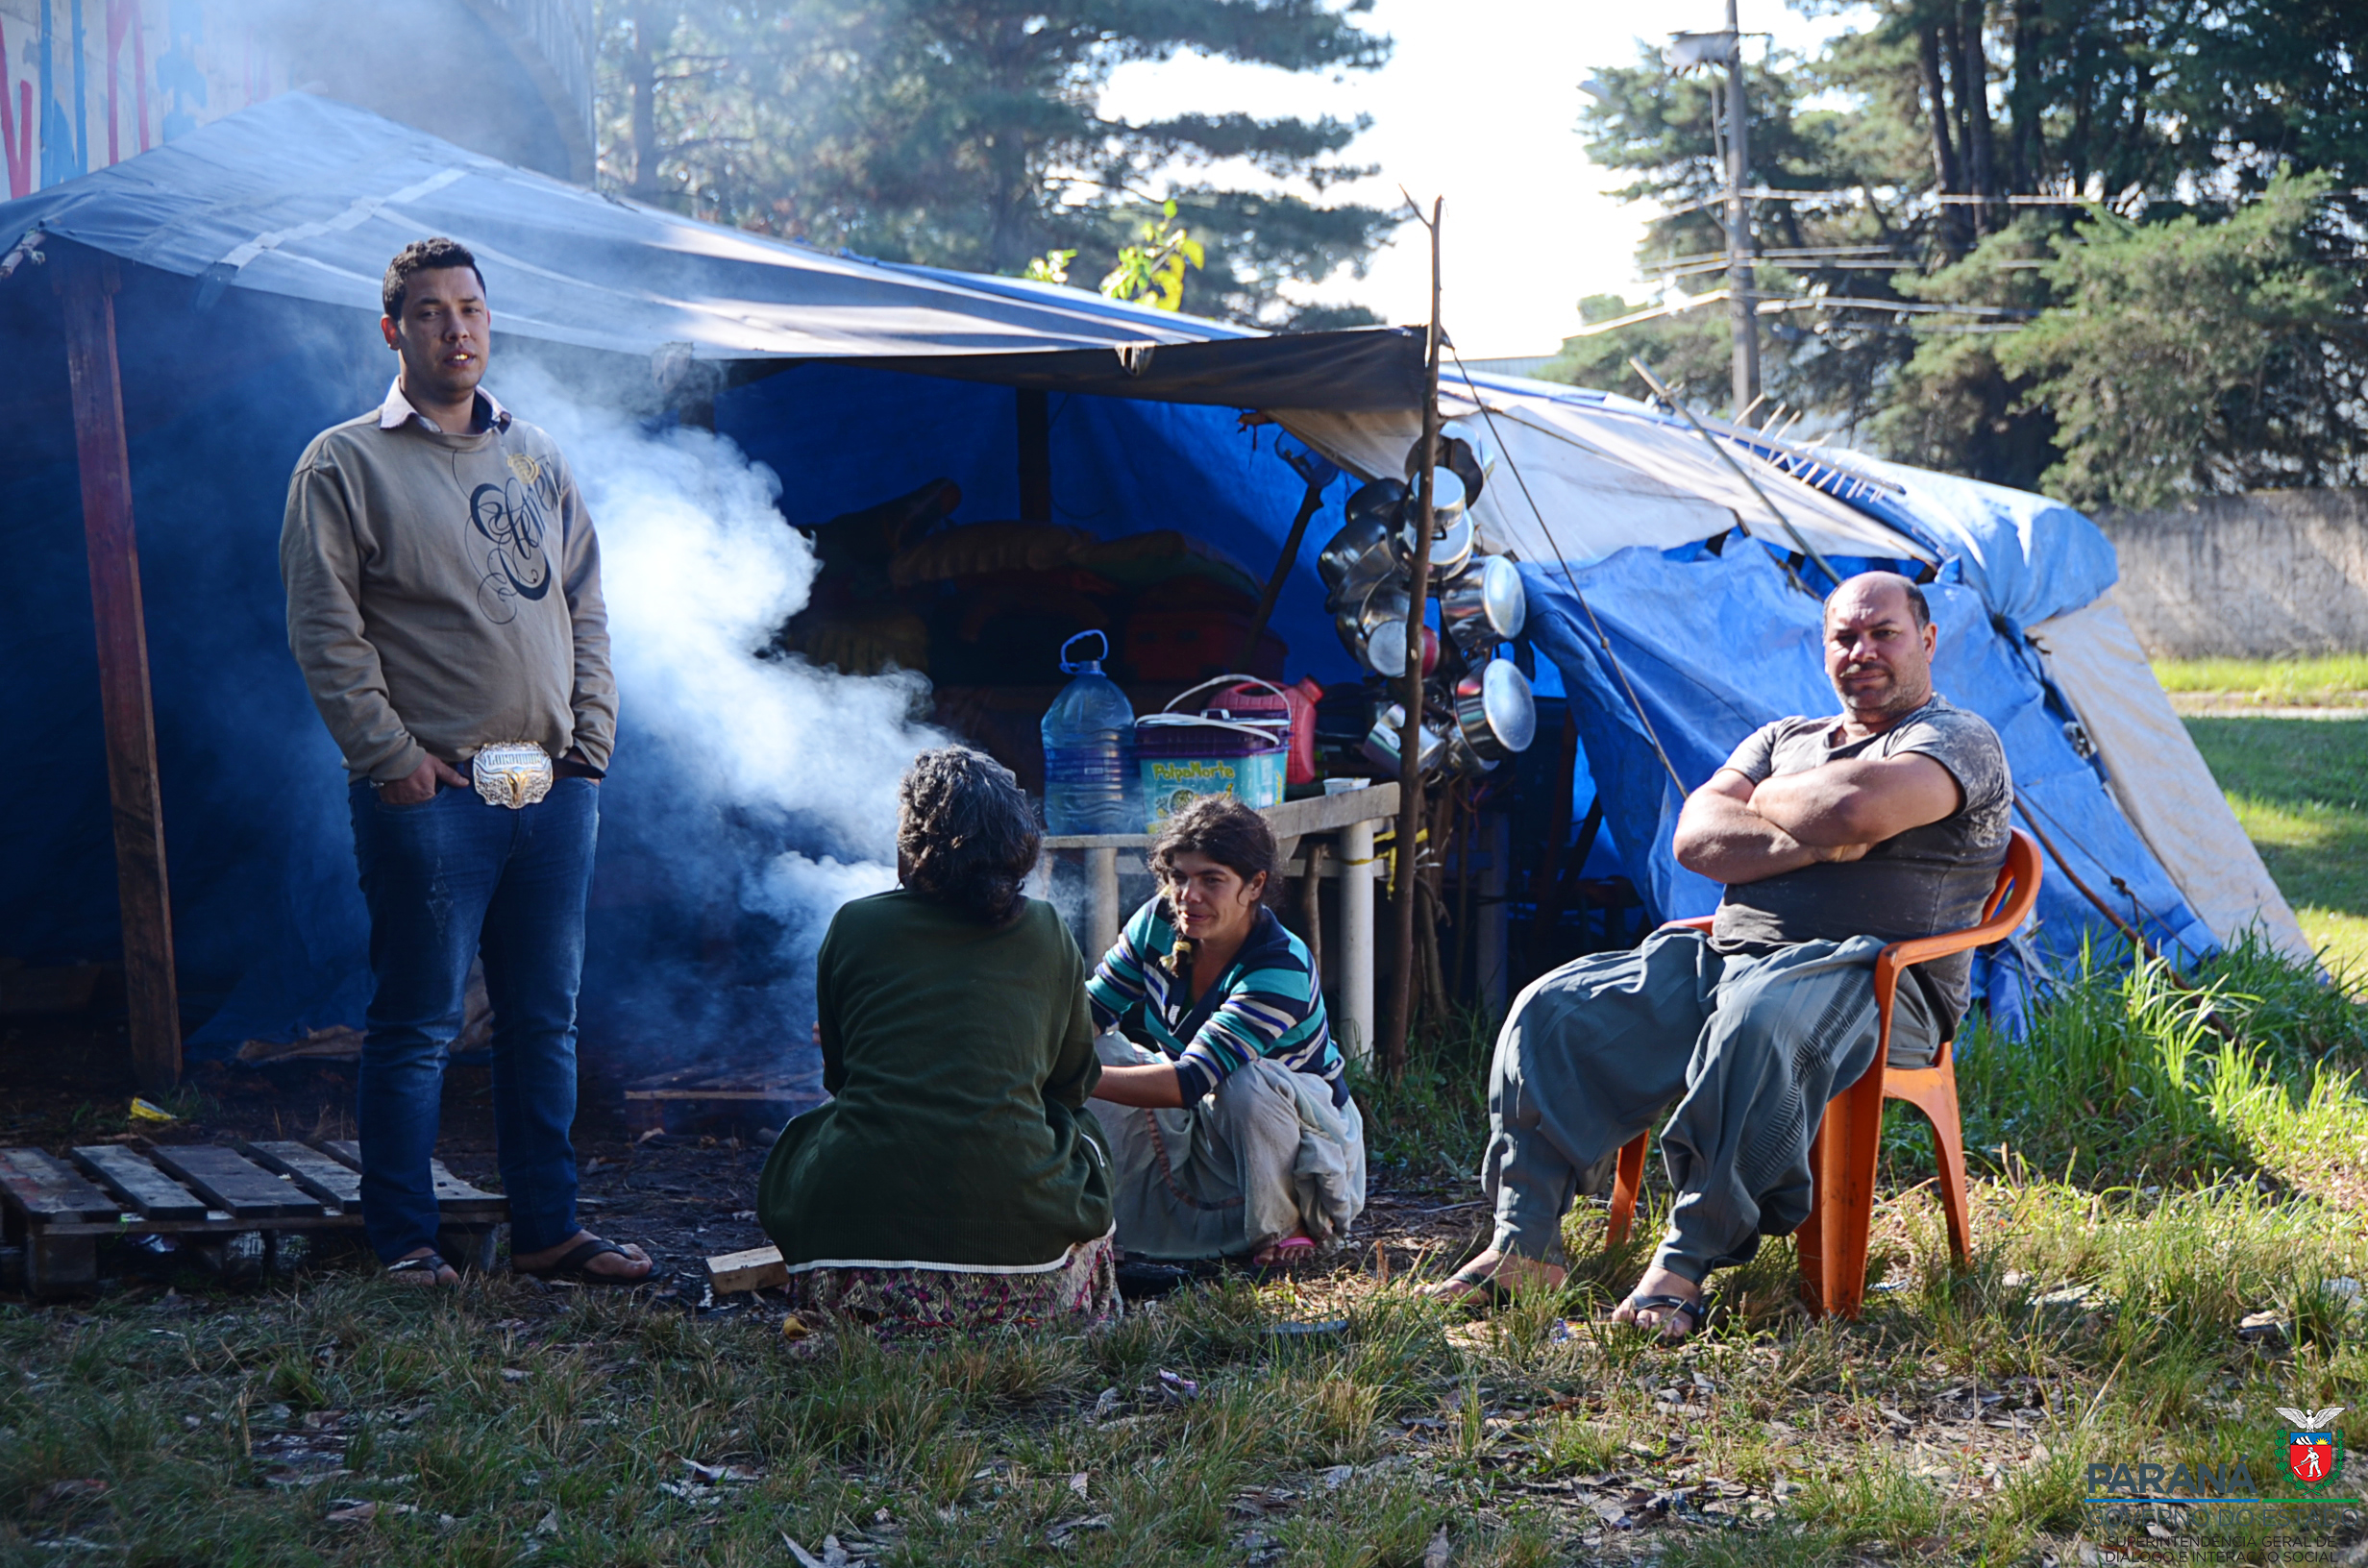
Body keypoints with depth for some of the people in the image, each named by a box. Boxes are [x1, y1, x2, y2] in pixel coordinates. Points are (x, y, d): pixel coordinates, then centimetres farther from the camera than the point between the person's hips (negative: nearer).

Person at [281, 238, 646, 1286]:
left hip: (554, 790, 5)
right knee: (416, 1023, -1)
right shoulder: (345, 464, 0)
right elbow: (325, 629, -6)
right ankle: (403, 1239, 8)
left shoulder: (537, 460, 16)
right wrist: (391, 755, -12)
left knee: (545, 1019, 10)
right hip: (430, 795, -5)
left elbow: (586, 613, 18)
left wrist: (590, 743, 8)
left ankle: (547, 1229, 18)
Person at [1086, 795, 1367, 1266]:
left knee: (1248, 1084, -39)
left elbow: (1192, 1081, -39)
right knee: (1087, 1049, -16)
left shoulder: (1282, 970, -31)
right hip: (1194, 1125, 5)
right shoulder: (1159, 923, -12)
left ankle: (1284, 1226, -15)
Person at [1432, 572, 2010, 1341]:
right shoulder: (1783, 737, 24)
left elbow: (1858, 805, -19)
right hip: (1724, 959, 7)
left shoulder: (1962, 740, 3)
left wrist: (1767, 800, 2)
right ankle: (1525, 1243, -10)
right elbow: (1695, 838, 7)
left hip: (1867, 979, -7)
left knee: (1756, 1023, -41)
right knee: (1552, 1010, -11)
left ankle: (1688, 1263, -34)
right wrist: (1809, 843, -8)